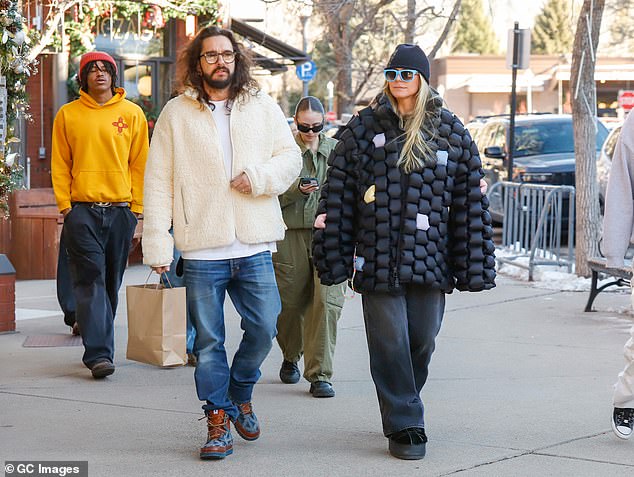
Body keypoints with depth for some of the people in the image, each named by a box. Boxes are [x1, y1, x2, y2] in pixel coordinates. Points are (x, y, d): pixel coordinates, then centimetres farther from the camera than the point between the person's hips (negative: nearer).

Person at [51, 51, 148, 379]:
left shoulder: (132, 114, 7)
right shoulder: (68, 115, 7)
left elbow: (139, 164, 8)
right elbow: (60, 165, 8)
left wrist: (136, 208, 2)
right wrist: (65, 206, -2)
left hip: (121, 209, 1)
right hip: (82, 209, -1)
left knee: (111, 282, 7)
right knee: (90, 281, -10)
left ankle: (99, 347, 18)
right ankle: (99, 353, -15)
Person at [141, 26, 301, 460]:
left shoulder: (263, 108, 9)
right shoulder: (176, 114, 4)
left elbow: (292, 158, 10)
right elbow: (158, 182, 2)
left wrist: (260, 176, -12)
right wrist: (157, 244, -5)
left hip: (254, 248, 2)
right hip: (202, 251, -1)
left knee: (264, 327, 1)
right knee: (208, 340, 3)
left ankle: (240, 395, 27)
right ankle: (219, 420, 15)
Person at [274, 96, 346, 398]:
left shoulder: (336, 150, 11)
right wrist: (297, 190, -16)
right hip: (291, 234, -1)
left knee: (327, 301, -10)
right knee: (290, 302, 6)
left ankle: (319, 375, -6)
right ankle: (291, 357, 35)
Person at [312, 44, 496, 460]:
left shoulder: (450, 130, 7)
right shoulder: (364, 127, 5)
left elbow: (470, 200, 6)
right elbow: (338, 194, 3)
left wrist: (473, 265, 0)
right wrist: (334, 255, -3)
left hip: (430, 259, 1)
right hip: (377, 260, -1)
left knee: (422, 340, 6)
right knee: (390, 342, -3)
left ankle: (401, 408, 30)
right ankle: (405, 425, 6)